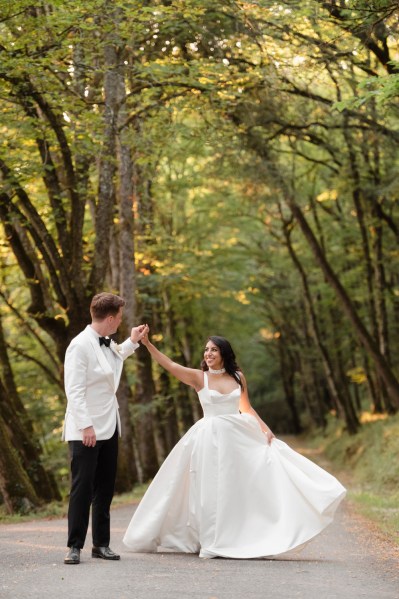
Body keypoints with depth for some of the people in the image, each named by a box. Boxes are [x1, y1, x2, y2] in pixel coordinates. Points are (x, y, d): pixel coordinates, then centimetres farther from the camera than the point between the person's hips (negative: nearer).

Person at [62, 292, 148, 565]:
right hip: (86, 429, -8)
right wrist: (85, 425, -23)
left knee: (105, 487, 10)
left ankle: (101, 544, 16)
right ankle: (75, 546, 2)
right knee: (82, 488, -5)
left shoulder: (108, 344, 10)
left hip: (108, 427, 8)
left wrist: (133, 342, 26)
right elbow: (74, 390, -19)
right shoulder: (80, 345, -16)